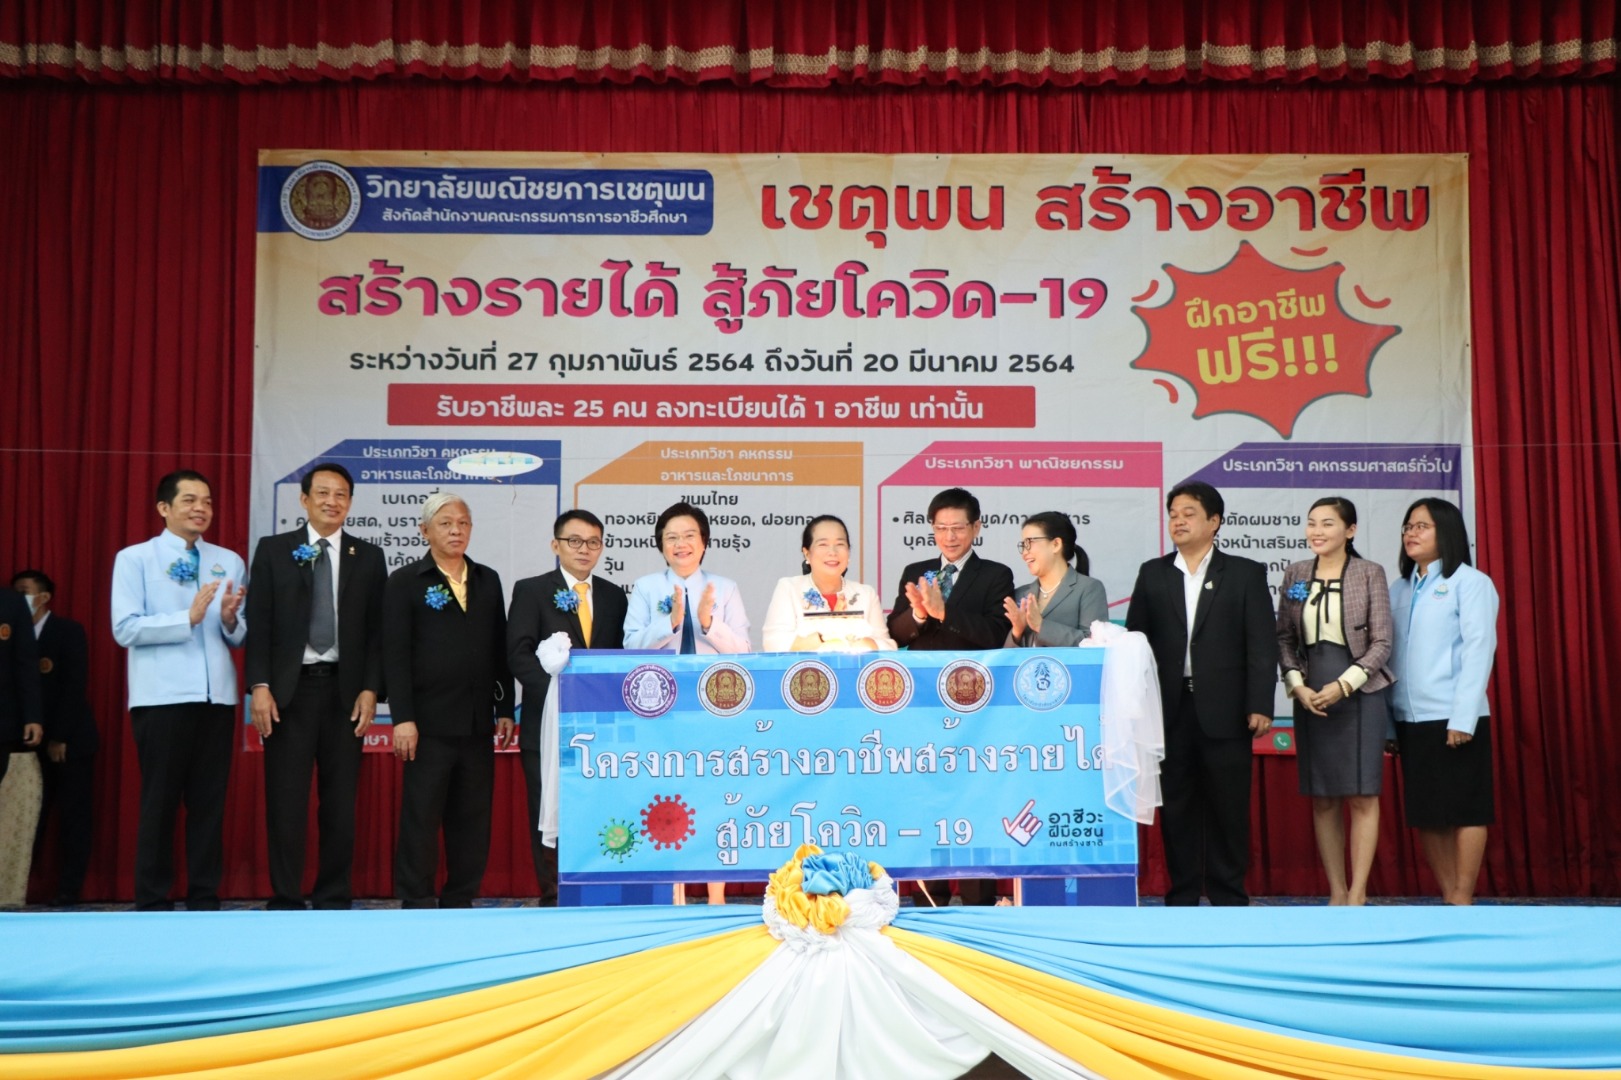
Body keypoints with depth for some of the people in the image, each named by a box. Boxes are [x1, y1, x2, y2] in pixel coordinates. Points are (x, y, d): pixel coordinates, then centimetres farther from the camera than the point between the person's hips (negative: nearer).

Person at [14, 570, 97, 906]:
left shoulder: (69, 631, -4)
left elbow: (75, 686, -10)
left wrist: (60, 737, -14)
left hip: (70, 740, -4)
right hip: (33, 739, 4)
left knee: (73, 817, 0)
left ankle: (68, 888, 5)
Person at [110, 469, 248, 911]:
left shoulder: (230, 562, 12)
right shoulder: (134, 559, 2)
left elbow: (240, 637, 10)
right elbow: (125, 628, -9)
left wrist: (229, 619, -11)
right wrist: (188, 618, -16)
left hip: (217, 697, 4)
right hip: (161, 698, -4)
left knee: (210, 801, 7)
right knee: (159, 802, 1)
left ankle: (204, 899, 14)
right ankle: (152, 902, 10)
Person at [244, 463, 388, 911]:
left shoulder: (369, 557, 8)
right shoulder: (273, 550, 6)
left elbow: (377, 630, 5)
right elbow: (259, 623, 1)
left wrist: (370, 689, -4)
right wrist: (259, 685, -8)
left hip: (345, 691, 1)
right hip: (289, 689, -1)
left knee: (340, 803, 5)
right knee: (285, 802, 0)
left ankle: (334, 901, 14)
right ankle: (286, 901, 8)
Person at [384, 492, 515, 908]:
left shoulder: (488, 580, 13)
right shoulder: (405, 582, 0)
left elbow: (500, 650, 14)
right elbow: (395, 655, -5)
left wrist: (505, 709, 9)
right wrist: (402, 718, -12)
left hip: (478, 721, 4)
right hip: (430, 722, -4)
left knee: (473, 819, 8)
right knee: (421, 818, 0)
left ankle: (460, 902, 17)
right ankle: (417, 905, 9)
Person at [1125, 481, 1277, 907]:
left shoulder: (1245, 573, 4)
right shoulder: (1152, 573, 10)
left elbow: (1262, 644, -1)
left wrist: (1260, 705, -9)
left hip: (1224, 710, -2)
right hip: (1169, 709, 2)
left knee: (1228, 805, 3)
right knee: (1175, 804, 6)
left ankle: (1229, 897, 14)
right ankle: (1182, 895, 15)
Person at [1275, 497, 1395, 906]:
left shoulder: (1369, 573, -2)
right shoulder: (1295, 574, 7)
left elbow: (1381, 641, -5)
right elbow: (1284, 638, 8)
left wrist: (1343, 685, -14)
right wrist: (1297, 685, -5)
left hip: (1360, 692, -3)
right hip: (1309, 696, 3)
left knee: (1362, 795, -3)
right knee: (1322, 798, 4)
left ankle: (1357, 893, 1)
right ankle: (1336, 891, 11)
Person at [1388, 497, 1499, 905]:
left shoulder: (1470, 582, -2)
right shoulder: (1400, 588, 14)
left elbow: (1478, 650, -9)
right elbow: (1390, 653, 10)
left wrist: (1462, 718, -15)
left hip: (1453, 718, -6)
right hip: (1409, 718, 6)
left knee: (1465, 809, 0)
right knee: (1424, 812, 8)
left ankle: (1462, 899, 6)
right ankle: (1447, 896, 16)